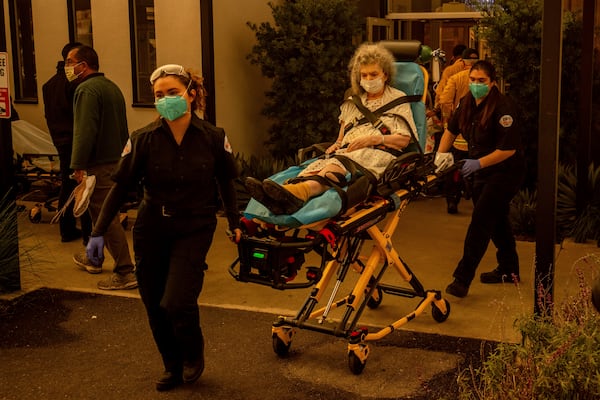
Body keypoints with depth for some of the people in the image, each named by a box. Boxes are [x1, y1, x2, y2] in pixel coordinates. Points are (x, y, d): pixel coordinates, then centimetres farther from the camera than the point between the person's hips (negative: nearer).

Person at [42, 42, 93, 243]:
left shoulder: (49, 84, 12)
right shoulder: (75, 82, -16)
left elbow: (49, 115, 17)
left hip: (61, 141, 8)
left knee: (66, 185, 16)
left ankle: (67, 230, 22)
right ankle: (88, 232, 0)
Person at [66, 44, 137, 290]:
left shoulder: (87, 90, -15)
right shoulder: (112, 87, 17)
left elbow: (84, 131, -23)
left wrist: (78, 166, -23)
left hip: (100, 164, -10)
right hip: (117, 159, 10)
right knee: (100, 213, 23)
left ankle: (126, 272, -9)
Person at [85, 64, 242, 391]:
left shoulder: (213, 138, -7)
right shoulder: (144, 139, -8)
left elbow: (226, 183, 8)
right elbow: (121, 186, -3)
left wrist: (235, 223, 12)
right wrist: (98, 232, -8)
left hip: (194, 230, -2)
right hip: (151, 231, 2)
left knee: (177, 302, -14)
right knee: (155, 306, 7)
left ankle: (193, 355, 18)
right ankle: (173, 367, 31)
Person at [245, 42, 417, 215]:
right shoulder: (352, 103, 30)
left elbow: (404, 140, 6)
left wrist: (374, 139, -9)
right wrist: (337, 144, 5)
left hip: (381, 154, -5)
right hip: (348, 152, 5)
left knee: (342, 161, -39)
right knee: (319, 164, -32)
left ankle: (301, 191, -69)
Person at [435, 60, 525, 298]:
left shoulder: (502, 108, -22)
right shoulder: (467, 103, 1)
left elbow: (508, 149, -24)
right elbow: (452, 130, 15)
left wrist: (479, 163, -26)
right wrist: (441, 153, 0)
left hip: (506, 172, -8)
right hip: (482, 172, 8)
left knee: (481, 221, -13)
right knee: (497, 220, 18)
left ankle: (463, 278, -11)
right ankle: (509, 271, 34)